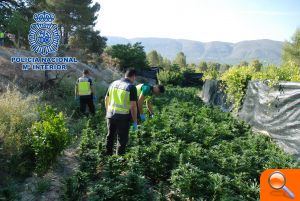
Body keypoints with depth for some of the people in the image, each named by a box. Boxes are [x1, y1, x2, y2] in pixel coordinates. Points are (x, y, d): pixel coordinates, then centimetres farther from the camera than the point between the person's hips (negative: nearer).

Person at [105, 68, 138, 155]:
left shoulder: (113, 83, 6)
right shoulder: (131, 87, -12)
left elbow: (106, 99, 12)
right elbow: (133, 106, -16)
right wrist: (135, 121, -9)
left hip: (110, 115, 6)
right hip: (123, 117, -6)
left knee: (110, 137, 22)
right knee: (122, 139, 9)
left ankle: (108, 155, 36)